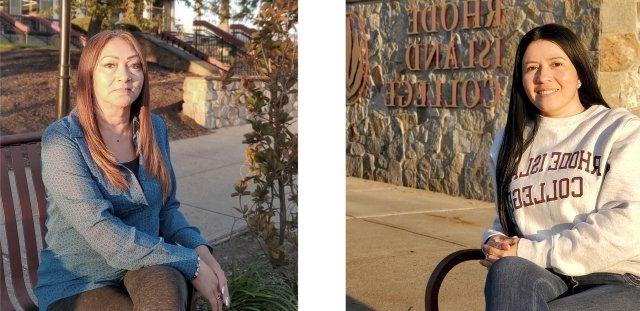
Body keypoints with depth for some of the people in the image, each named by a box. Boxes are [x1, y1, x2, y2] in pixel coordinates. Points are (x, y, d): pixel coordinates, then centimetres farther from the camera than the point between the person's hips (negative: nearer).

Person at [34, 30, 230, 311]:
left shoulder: (154, 129, 4)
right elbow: (104, 234, -23)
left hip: (147, 270, 5)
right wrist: (192, 264, -22)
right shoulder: (61, 140, -15)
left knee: (163, 282, -31)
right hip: (77, 287, -4)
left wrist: (200, 250, -7)